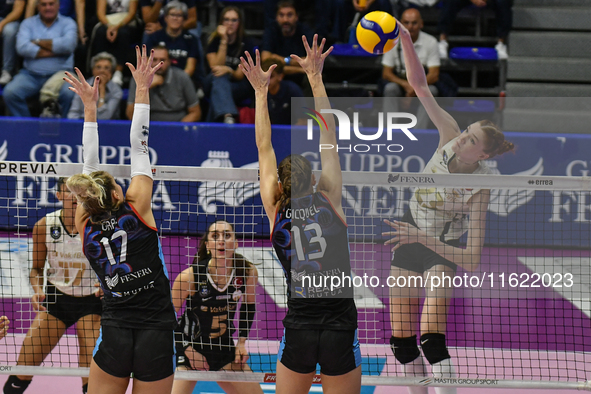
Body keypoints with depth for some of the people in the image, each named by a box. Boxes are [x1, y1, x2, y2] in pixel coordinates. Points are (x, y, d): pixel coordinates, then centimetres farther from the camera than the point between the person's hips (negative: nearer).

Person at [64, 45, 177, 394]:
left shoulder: (86, 225, 2)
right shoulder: (136, 209, -7)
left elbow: (89, 165, 12)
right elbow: (138, 145, -2)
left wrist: (90, 106, 18)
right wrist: (142, 90, 3)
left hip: (114, 334, 3)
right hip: (157, 333, -3)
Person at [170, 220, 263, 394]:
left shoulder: (248, 272, -11)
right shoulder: (189, 276, -21)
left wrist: (242, 341, 4)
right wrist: (188, 350, -10)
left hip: (226, 347, 4)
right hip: (191, 347, -4)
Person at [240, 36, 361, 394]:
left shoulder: (276, 210, 0)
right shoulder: (329, 200, -3)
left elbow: (264, 148, 9)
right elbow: (328, 136, 2)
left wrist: (261, 92, 14)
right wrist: (316, 78, 6)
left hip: (299, 327, 1)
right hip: (340, 327, -1)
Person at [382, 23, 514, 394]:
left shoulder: (481, 187, -26)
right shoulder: (451, 136, -16)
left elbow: (472, 260, -29)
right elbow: (421, 86, -16)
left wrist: (424, 240, -36)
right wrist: (405, 40, -27)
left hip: (444, 248, -5)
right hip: (411, 232, 5)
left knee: (432, 342, -23)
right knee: (402, 342, 5)